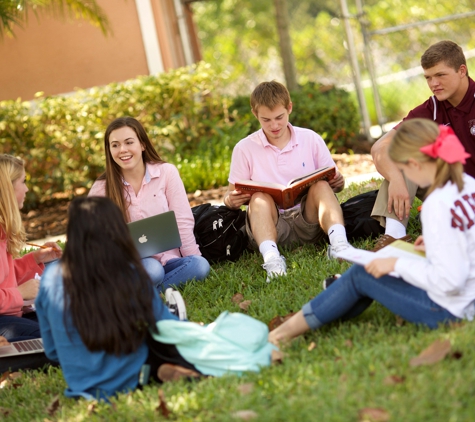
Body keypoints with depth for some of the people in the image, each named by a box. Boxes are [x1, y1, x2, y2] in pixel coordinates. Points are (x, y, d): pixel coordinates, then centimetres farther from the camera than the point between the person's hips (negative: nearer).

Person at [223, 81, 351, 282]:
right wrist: (231, 199, -19)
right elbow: (232, 193, 7)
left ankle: (338, 243, -45)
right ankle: (271, 256, -52)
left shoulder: (311, 139, 8)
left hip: (308, 220, 1)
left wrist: (337, 183, -14)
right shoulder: (244, 148, 5)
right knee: (259, 197, -30)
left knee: (321, 186, -26)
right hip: (271, 226, -1)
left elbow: (333, 180, 12)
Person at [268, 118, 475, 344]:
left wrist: (397, 264, -17)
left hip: (450, 309, -8)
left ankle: (291, 328, 21)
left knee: (360, 276, 7)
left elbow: (448, 281, -27)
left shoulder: (437, 205, -25)